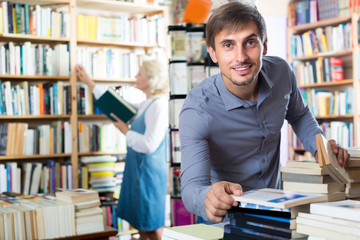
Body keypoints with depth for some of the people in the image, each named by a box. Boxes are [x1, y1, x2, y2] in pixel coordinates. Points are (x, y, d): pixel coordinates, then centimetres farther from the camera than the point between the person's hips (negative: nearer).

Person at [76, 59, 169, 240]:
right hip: (138, 169, 9)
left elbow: (149, 145, -23)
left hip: (149, 171, -9)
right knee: (141, 224, 16)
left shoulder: (158, 105, -17)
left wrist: (126, 131, -9)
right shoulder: (145, 105, 12)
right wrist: (88, 82, 26)